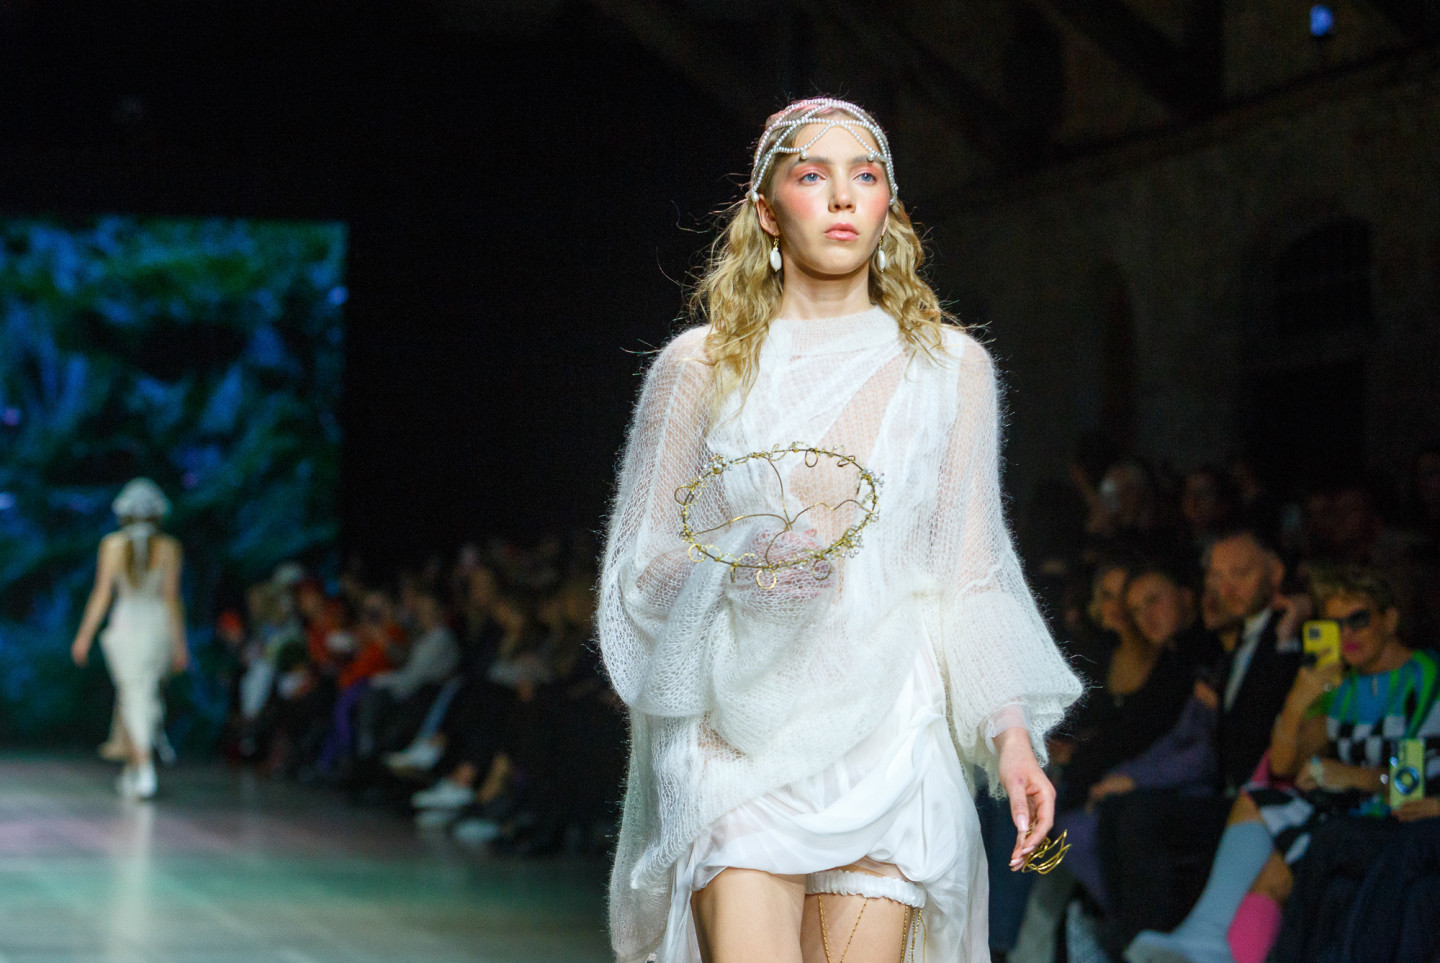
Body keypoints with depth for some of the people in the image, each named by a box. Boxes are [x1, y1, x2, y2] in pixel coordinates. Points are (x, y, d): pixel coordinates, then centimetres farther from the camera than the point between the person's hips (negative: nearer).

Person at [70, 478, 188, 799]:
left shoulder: (113, 544, -4)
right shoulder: (168, 547, -4)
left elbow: (102, 593, -4)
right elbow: (172, 597, -6)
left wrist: (84, 636, 4)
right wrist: (179, 644, -1)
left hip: (125, 625, -1)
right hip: (158, 628, 1)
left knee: (132, 698, 3)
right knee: (147, 697, 15)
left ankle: (145, 768, -12)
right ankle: (133, 771, 18)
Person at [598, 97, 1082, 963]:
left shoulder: (950, 365, 11)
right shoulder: (701, 366, 8)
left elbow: (970, 575, 11)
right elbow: (640, 566, 9)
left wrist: (1012, 733, 0)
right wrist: (740, 570, -11)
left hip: (884, 742, 1)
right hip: (735, 737, -1)